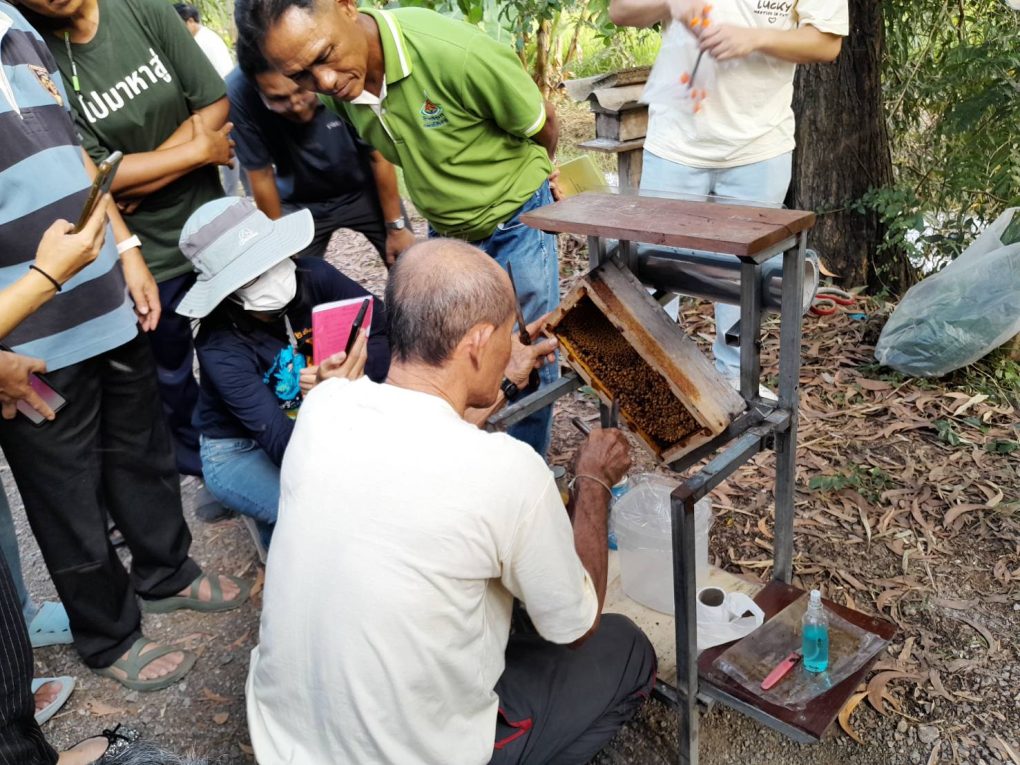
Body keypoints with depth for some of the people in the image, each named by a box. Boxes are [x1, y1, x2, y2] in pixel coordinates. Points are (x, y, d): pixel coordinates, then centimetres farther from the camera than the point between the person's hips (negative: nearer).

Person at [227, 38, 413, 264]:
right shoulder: (239, 94, -30)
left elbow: (379, 157, -16)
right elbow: (261, 177, -15)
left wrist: (395, 227, -8)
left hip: (364, 190, 0)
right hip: (300, 204, 0)